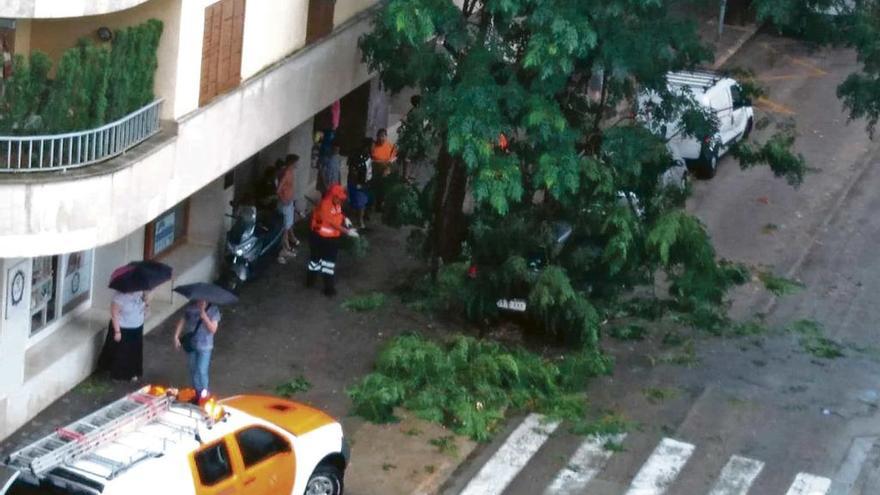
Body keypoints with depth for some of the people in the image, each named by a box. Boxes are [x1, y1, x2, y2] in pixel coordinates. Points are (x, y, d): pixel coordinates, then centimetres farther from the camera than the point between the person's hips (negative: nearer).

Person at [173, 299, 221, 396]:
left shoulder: (213, 310, -14)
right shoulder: (190, 307, -5)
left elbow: (213, 329, -20)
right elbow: (182, 321, 2)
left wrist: (204, 316, -31)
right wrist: (176, 337, -4)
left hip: (204, 346, -4)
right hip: (190, 344, 4)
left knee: (201, 371, -10)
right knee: (193, 370, 14)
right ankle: (197, 392, 32)